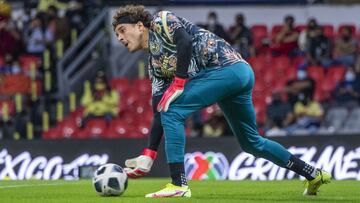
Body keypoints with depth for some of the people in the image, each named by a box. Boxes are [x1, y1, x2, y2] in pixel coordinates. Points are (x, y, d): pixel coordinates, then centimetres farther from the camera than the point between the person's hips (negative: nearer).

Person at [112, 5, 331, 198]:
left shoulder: (159, 21, 4)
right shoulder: (154, 63, 24)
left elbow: (185, 41, -15)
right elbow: (159, 111, 20)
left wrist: (178, 82, -13)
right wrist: (149, 155, 13)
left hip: (225, 67, -10)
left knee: (172, 111, -11)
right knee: (251, 142, 17)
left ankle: (179, 185, -13)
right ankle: (313, 174, 25)